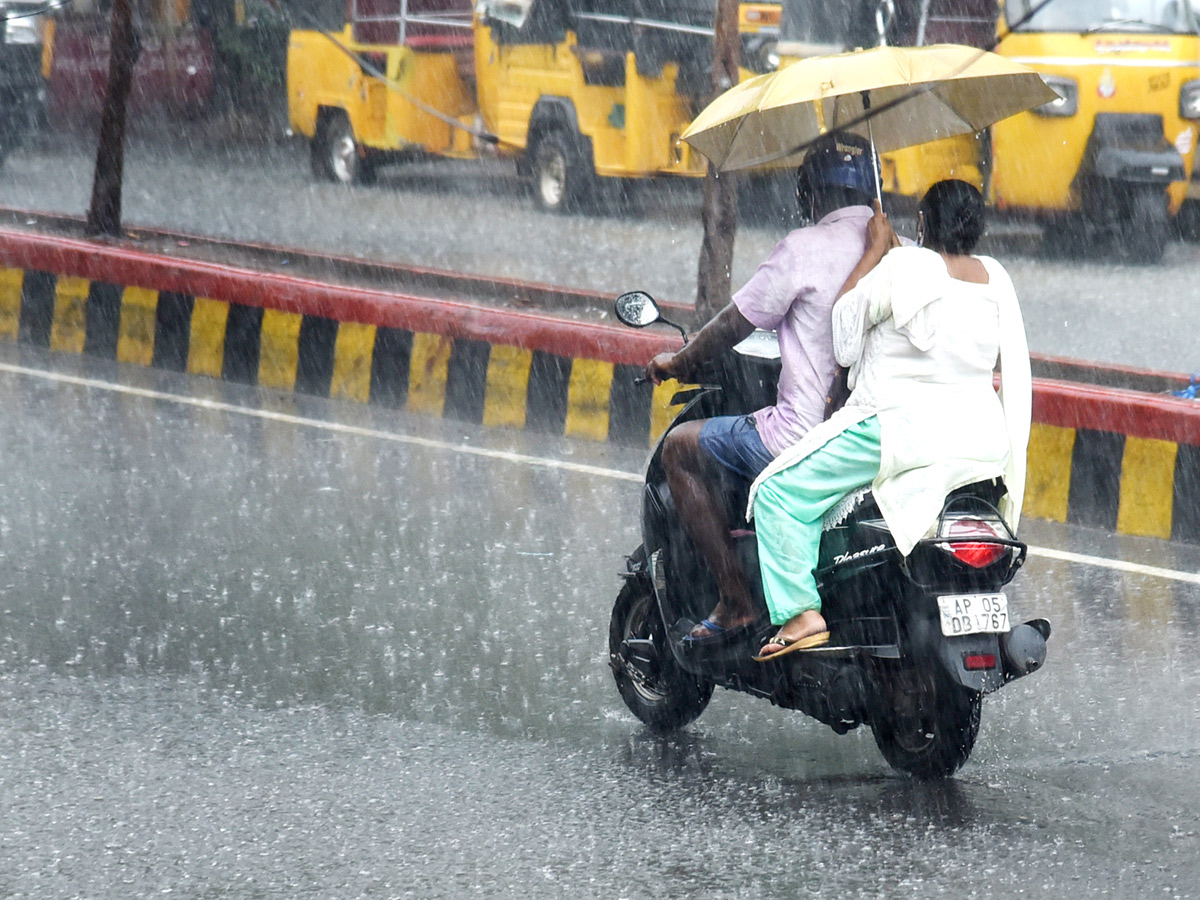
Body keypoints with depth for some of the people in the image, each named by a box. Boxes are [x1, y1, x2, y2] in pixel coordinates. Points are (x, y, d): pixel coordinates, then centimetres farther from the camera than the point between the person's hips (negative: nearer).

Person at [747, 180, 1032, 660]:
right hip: (983, 439, 6)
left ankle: (801, 612, -11)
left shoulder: (903, 266, -9)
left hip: (902, 431, -6)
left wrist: (876, 250, 10)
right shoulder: (996, 278, 8)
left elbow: (844, 317, 2)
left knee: (780, 491, 0)